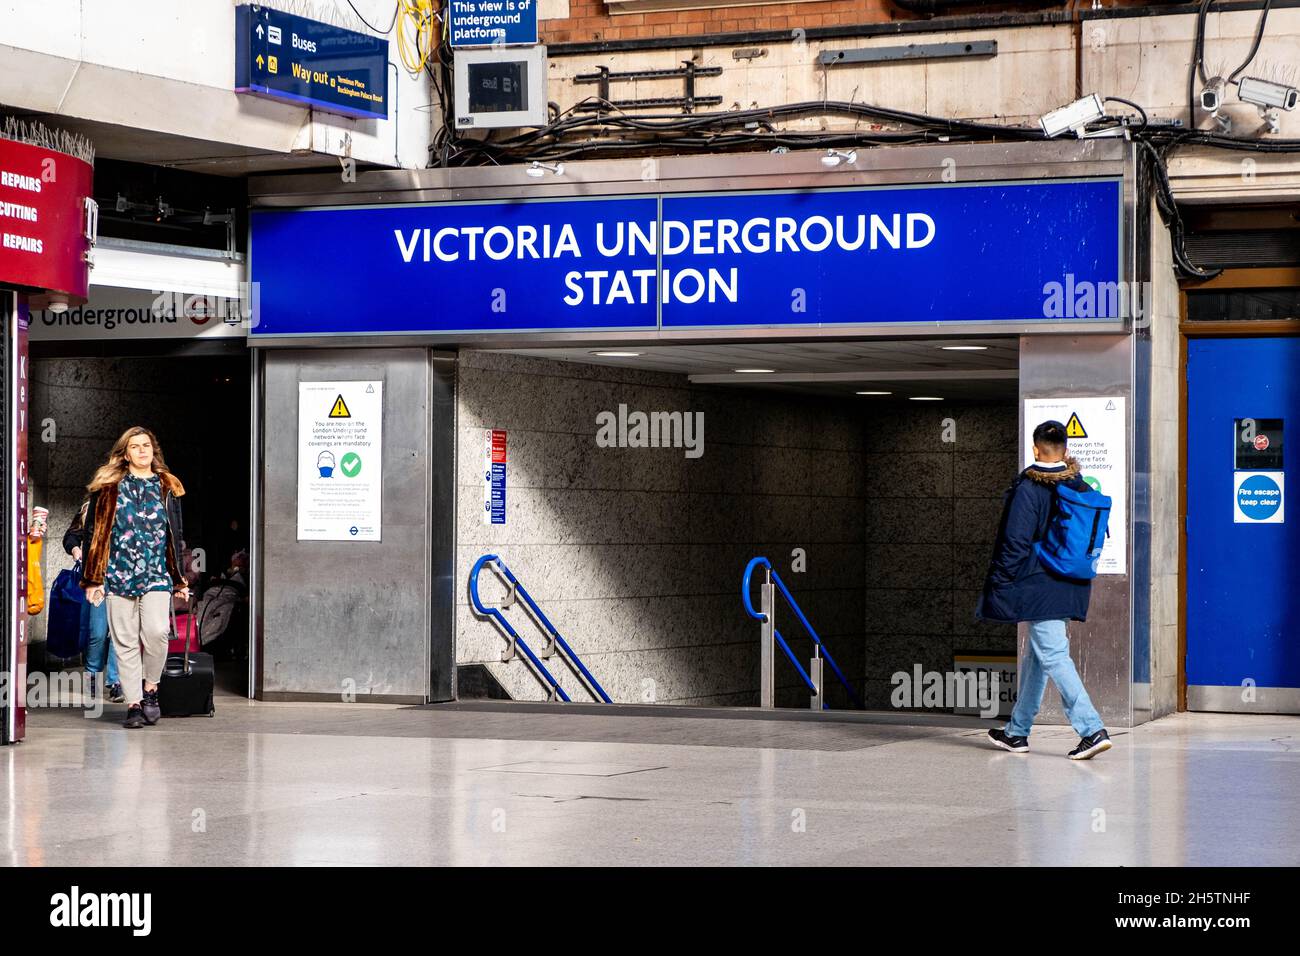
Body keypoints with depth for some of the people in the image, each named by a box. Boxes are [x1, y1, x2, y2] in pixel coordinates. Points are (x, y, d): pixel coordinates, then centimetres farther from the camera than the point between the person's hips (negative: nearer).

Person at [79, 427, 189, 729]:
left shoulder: (167, 488, 13)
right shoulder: (108, 488, 7)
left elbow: (175, 536, 17)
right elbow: (94, 533, 7)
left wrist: (179, 579, 14)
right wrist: (93, 578, 2)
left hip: (156, 575, 0)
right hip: (118, 575, 0)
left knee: (156, 630, -18)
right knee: (125, 640, -2)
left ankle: (150, 688, 3)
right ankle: (133, 703, 4)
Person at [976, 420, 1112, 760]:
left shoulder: (1029, 489, -13)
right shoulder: (1082, 489, 6)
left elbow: (1016, 540, -14)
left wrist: (1000, 581, -7)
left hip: (1039, 585, -8)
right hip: (1071, 586, 8)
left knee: (1053, 656, -9)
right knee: (1037, 654, 17)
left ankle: (1092, 730, -20)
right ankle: (1017, 731, 26)